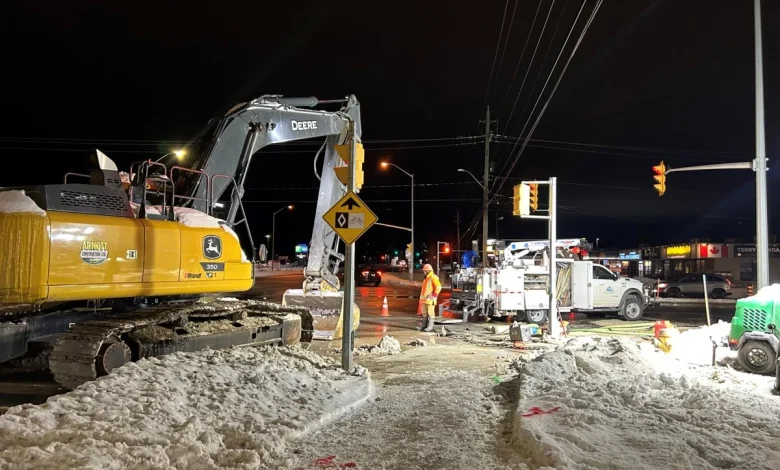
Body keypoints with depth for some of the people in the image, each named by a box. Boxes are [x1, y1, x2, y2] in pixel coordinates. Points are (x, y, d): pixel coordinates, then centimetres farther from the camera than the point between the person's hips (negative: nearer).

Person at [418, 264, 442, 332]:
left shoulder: (433, 277, -10)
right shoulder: (426, 278, 18)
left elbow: (438, 287, -18)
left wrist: (433, 295, -19)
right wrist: (422, 297, 23)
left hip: (430, 299, -9)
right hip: (424, 299, 9)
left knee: (430, 313, -4)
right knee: (424, 313, 13)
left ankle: (430, 327, -1)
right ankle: (424, 326, 19)